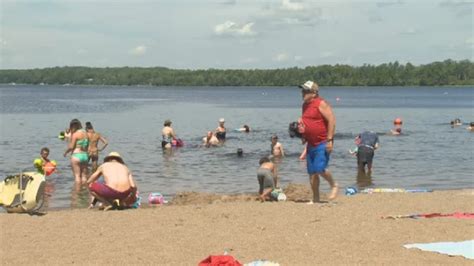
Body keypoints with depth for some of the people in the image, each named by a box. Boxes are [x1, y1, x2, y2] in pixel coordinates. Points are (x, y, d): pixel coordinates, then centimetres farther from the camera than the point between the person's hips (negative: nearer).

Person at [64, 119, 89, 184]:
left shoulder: (75, 134, -10)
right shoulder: (85, 133, 10)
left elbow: (71, 147, -11)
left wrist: (66, 152, 5)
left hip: (76, 155, -7)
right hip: (85, 155, 7)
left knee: (77, 175, -4)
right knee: (84, 175, 9)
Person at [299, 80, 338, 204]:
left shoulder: (321, 104, -12)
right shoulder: (305, 105, 13)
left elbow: (332, 120, -17)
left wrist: (329, 140, -21)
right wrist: (302, 132, 12)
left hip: (322, 144, -8)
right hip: (311, 144, 8)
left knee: (320, 169, -18)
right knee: (312, 173, 7)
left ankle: (334, 185, 9)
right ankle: (315, 198, 16)